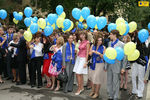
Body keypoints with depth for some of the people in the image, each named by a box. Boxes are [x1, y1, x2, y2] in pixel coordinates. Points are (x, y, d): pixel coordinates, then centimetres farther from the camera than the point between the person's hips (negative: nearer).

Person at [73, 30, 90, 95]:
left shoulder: (87, 42, -8)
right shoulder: (80, 42, 14)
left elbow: (87, 53, -10)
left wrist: (85, 62, -13)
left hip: (83, 59, -7)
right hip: (78, 58, 7)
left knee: (79, 74, -9)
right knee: (78, 74, 8)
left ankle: (79, 88, 3)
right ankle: (81, 87, 19)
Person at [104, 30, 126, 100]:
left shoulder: (121, 44, -8)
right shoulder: (110, 43, 9)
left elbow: (124, 57, -6)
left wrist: (123, 68, -8)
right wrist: (106, 65, 11)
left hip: (116, 66, -5)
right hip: (109, 66, 5)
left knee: (116, 82, 5)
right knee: (109, 82, 12)